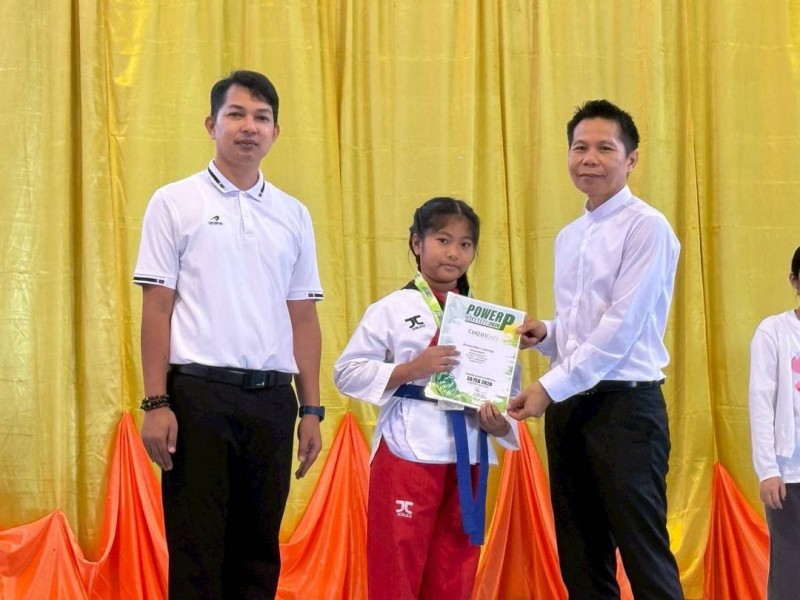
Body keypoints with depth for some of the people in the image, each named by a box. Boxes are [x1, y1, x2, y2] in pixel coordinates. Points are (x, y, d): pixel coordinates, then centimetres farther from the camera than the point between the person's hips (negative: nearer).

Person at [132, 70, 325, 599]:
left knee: (260, 548, 8)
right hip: (199, 392, -3)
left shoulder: (293, 216, 12)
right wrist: (156, 404, -8)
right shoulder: (175, 204, 1)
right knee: (197, 550, 0)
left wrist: (311, 410, 8)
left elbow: (303, 318, 12)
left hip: (272, 397, 4)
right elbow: (157, 308, -1)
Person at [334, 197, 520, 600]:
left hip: (467, 460, 4)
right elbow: (347, 372, -5)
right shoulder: (391, 310, -2)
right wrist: (410, 370, -15)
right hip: (408, 456, -4)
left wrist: (500, 423, -7)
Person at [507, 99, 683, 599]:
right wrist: (545, 334, 0)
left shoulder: (646, 228, -9)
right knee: (580, 559, 11)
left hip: (626, 406, -8)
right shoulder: (569, 237, 16)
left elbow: (621, 327, -15)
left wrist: (550, 387, -15)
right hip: (569, 407, 8)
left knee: (644, 556, -7)